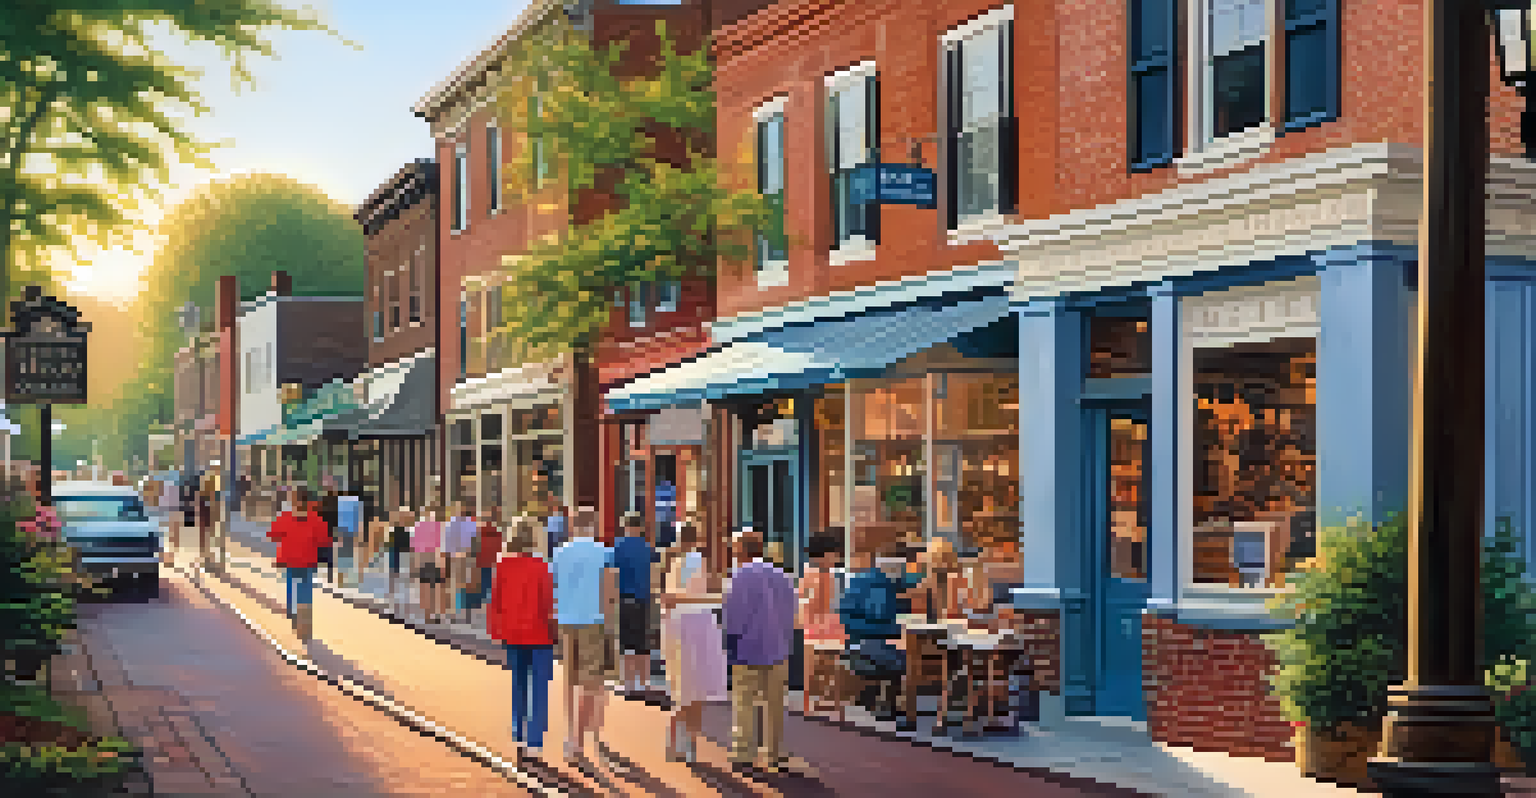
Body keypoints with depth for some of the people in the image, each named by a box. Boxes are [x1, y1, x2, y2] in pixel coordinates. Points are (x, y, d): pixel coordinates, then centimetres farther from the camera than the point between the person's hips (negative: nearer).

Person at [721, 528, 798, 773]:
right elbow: (790, 616, 13)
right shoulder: (781, 576, 8)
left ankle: (743, 754, 1)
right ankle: (772, 755, 11)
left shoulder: (742, 576, -11)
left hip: (748, 651, -5)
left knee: (743, 703, 2)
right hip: (777, 650, 5)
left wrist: (730, 647, -2)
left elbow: (734, 615, -12)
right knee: (774, 704, 9)